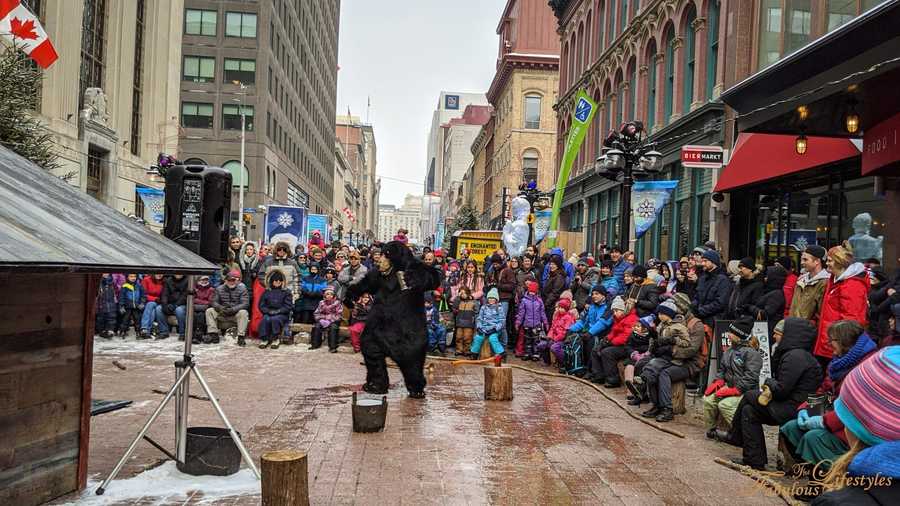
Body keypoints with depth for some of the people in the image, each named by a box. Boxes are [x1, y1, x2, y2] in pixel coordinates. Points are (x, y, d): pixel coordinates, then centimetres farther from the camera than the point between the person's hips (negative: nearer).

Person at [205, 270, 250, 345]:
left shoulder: (242, 289, -6)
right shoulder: (219, 289, 4)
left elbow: (245, 303, -17)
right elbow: (214, 302, -2)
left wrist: (232, 309, -30)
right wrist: (220, 308, -25)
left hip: (236, 315, -3)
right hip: (222, 315, 3)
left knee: (243, 313, -33)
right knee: (209, 311, -13)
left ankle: (241, 337, -31)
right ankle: (214, 335, -15)